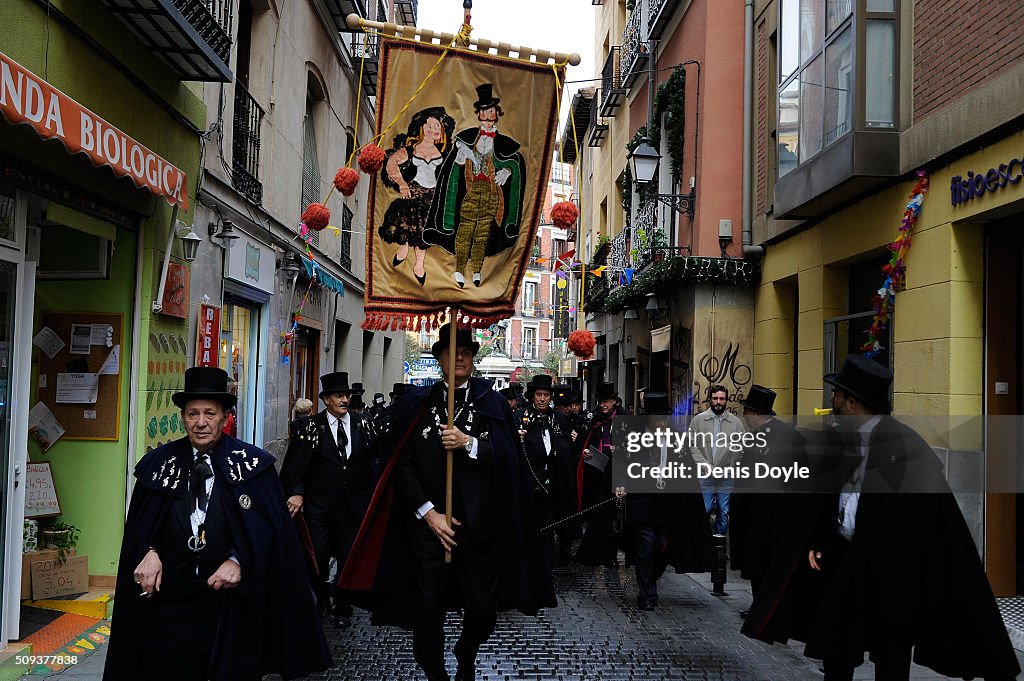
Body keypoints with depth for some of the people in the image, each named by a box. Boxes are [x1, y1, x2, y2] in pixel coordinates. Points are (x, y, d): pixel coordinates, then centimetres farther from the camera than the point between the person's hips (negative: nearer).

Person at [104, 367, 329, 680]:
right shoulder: (159, 463, 6)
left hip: (232, 599, -2)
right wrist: (149, 552, -9)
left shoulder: (251, 463, -3)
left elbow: (271, 526, -5)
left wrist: (239, 561, -18)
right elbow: (139, 524, 11)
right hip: (170, 598, 2)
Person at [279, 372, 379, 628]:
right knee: (318, 559, 5)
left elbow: (374, 461, 5)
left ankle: (342, 609, 24)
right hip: (319, 507, -2)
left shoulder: (363, 425, 4)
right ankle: (321, 599, 31)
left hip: (354, 505, 2)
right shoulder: (311, 427, -2)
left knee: (349, 560, 8)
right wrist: (297, 492, -18)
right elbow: (294, 465, -6)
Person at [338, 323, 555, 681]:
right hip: (428, 524, 0)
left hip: (479, 524, 0)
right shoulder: (418, 403, 5)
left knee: (482, 607, 3)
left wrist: (469, 443, -16)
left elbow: (509, 458, -3)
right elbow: (401, 464, 0)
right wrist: (428, 513, -7)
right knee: (428, 607, 2)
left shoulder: (491, 402, 6)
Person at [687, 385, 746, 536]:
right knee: (704, 511, 1)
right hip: (705, 476, -1)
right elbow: (693, 445, -2)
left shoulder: (736, 422, 3)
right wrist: (706, 465, -11)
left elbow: (740, 449, 2)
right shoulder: (698, 420, 1)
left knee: (724, 512, 8)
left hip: (727, 477, 1)